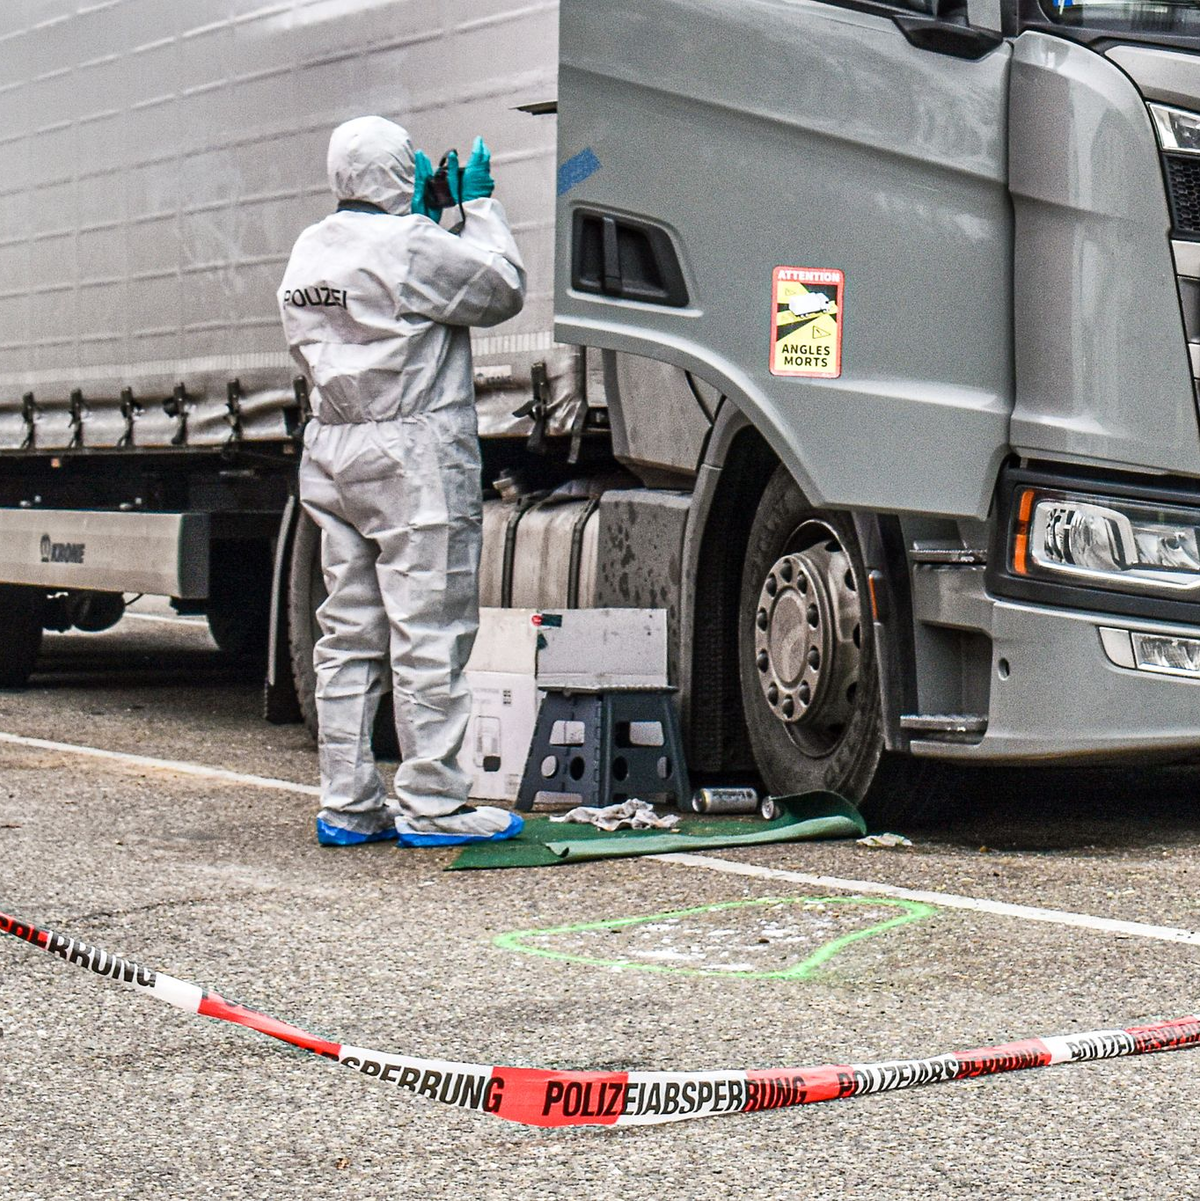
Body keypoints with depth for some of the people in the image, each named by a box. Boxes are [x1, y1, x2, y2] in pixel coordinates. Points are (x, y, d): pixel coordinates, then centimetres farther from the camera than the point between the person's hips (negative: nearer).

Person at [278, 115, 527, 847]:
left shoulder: (310, 250, 12)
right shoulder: (410, 244, -12)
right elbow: (503, 290, -4)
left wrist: (426, 215, 20)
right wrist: (479, 203, 7)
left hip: (332, 454, 8)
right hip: (413, 456, -8)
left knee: (349, 635, 10)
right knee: (429, 635, -3)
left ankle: (348, 805, 12)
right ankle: (433, 806, 0)